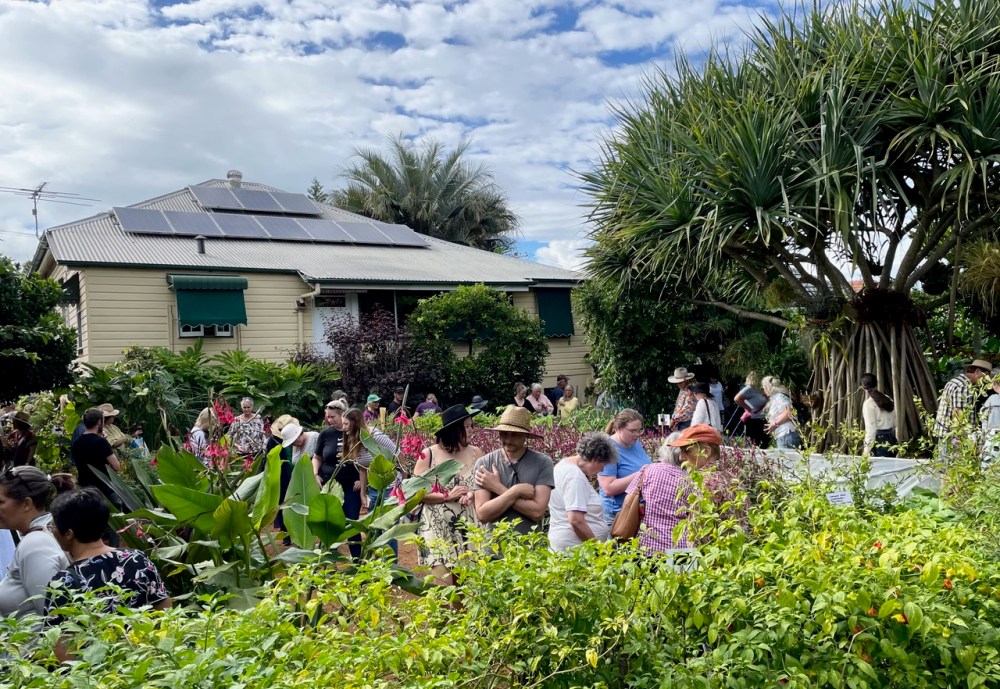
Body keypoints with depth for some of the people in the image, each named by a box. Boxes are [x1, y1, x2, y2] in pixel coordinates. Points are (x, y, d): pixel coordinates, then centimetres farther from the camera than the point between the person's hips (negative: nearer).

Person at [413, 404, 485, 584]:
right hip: (437, 529, -3)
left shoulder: (475, 453, 4)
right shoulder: (428, 455, -4)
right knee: (443, 586, -8)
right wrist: (447, 496, -15)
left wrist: (473, 494, -15)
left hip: (469, 528, 3)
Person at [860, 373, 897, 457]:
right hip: (892, 440, 7)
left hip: (879, 442, -7)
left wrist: (867, 450, -12)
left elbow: (870, 430, -15)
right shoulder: (888, 400, 9)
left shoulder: (868, 404, -12)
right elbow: (894, 423, 15)